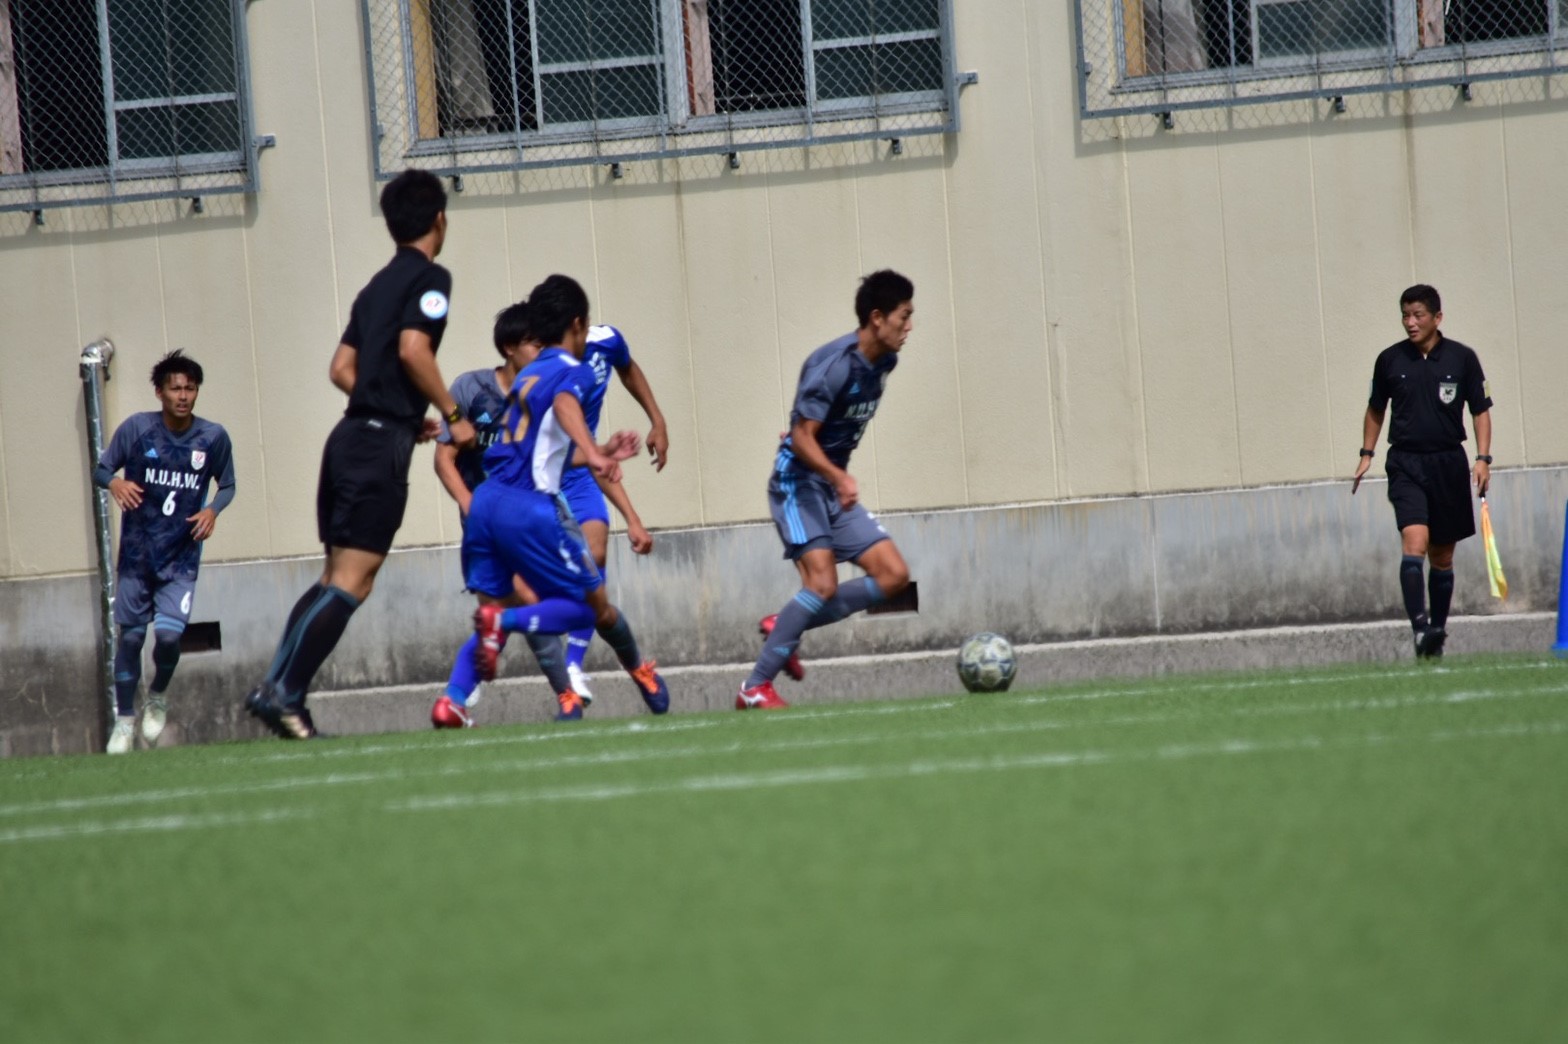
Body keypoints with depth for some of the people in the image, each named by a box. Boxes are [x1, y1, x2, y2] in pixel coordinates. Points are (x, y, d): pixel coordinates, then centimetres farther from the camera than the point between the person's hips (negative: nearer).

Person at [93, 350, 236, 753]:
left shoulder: (213, 437, -6)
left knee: (169, 634, -14)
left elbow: (227, 485, 8)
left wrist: (213, 509, -13)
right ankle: (124, 720, 21)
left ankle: (158, 698, 17)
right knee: (130, 636, 5)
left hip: (182, 557, 0)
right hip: (136, 554, 0)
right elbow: (100, 469, 0)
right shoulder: (136, 428, -9)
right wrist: (116, 483, -23)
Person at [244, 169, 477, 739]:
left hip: (349, 436, 8)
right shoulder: (429, 277, -4)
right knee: (352, 582, -10)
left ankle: (275, 687, 5)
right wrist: (453, 415, -9)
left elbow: (342, 367, 17)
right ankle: (285, 693, -16)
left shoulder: (379, 284, 20)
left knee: (335, 578, 11)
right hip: (381, 446, -8)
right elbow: (413, 349, -18)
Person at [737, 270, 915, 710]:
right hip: (798, 481, -9)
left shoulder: (883, 361, 5)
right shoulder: (833, 364, -21)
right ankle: (754, 689, -15)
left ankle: (785, 626, 7)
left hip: (835, 486, 9)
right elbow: (803, 437, -24)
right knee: (823, 583, -22)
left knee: (893, 575, -1)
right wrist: (840, 476, -38)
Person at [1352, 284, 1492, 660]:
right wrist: (1367, 453, 12)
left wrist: (1483, 458, -5)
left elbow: (1481, 410, 5)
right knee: (1415, 541, -20)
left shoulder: (1462, 358, 1)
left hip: (1449, 464, 1)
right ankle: (1420, 628, -28)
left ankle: (1437, 631, 20)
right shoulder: (1389, 360, 3)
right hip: (1405, 463, -1)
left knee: (1442, 556, 8)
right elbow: (1376, 409, 17)